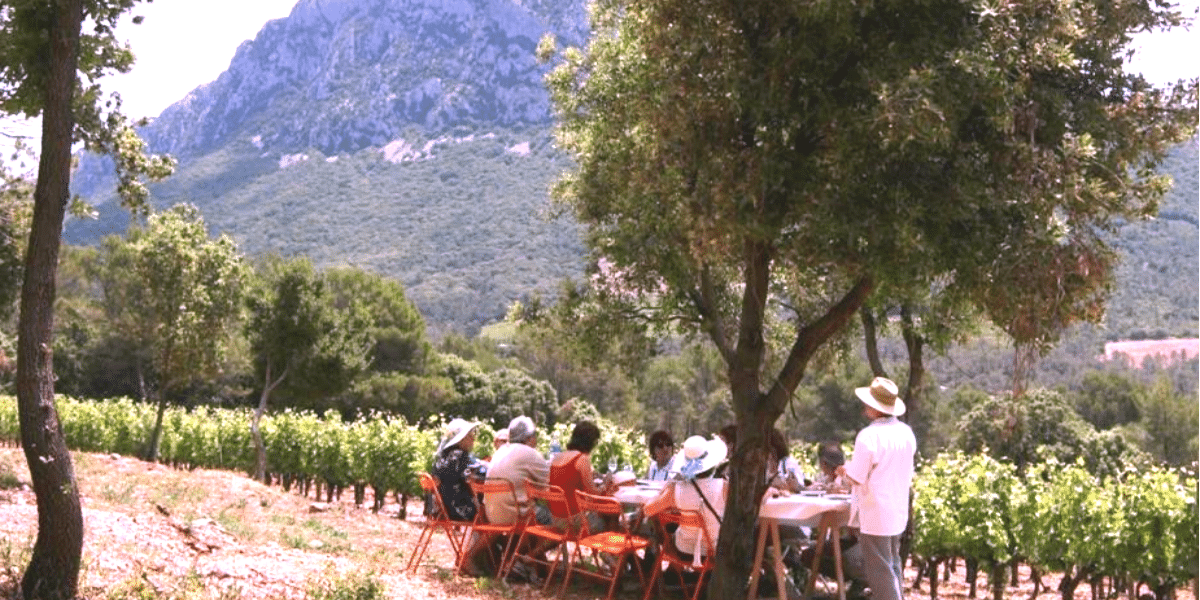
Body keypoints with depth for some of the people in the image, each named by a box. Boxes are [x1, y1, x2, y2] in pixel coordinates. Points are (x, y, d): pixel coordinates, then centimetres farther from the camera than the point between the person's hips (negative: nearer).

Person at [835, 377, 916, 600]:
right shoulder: (906, 433, 2)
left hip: (874, 515, -8)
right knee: (893, 565, 23)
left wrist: (844, 470, 3)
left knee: (880, 571, 1)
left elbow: (856, 478, -19)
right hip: (898, 512, 8)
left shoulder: (868, 436, -22)